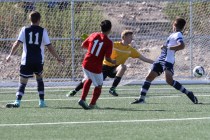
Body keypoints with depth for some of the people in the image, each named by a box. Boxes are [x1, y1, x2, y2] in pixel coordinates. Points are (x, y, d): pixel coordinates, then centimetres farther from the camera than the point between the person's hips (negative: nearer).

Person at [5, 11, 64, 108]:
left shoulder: (25, 30, 1)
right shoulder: (43, 31, 1)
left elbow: (17, 43, -8)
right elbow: (49, 46, 0)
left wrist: (10, 55, 0)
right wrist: (58, 58, 10)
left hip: (26, 61, -1)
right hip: (39, 61, 1)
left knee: (22, 82, -2)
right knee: (39, 79, 23)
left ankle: (17, 101, -19)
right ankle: (42, 102, 17)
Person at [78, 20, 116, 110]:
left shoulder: (93, 35, 1)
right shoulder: (108, 42, -11)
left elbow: (83, 45, 13)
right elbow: (107, 58, -14)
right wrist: (113, 62, 6)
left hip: (86, 64, 5)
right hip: (96, 68, -5)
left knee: (89, 80, 31)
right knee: (98, 86, 18)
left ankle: (82, 99, 20)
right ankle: (92, 104, 26)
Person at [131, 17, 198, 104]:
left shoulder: (178, 35, -9)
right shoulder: (174, 34, 18)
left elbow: (182, 45, -27)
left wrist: (168, 47, -22)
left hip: (168, 60, -10)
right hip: (161, 59, 10)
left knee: (169, 80, -24)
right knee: (149, 77, 4)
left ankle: (188, 93, -14)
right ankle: (141, 99, 6)